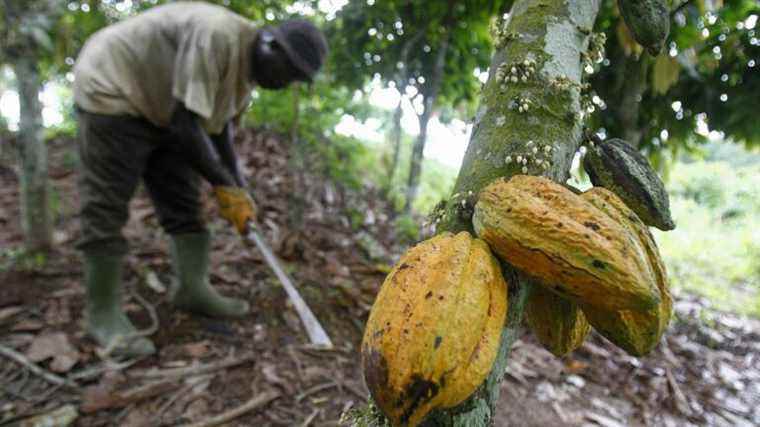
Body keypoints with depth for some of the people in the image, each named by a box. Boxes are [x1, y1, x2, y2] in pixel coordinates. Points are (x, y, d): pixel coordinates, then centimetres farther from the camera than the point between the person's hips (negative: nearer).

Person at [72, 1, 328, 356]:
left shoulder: (249, 64, -1)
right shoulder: (216, 35, -30)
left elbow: (219, 123, 8)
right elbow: (185, 124, -31)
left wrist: (238, 191, 3)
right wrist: (223, 185, -22)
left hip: (159, 109, 9)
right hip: (112, 91, -9)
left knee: (184, 201, 4)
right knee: (106, 209, -9)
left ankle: (191, 288, 11)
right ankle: (102, 313, 0)